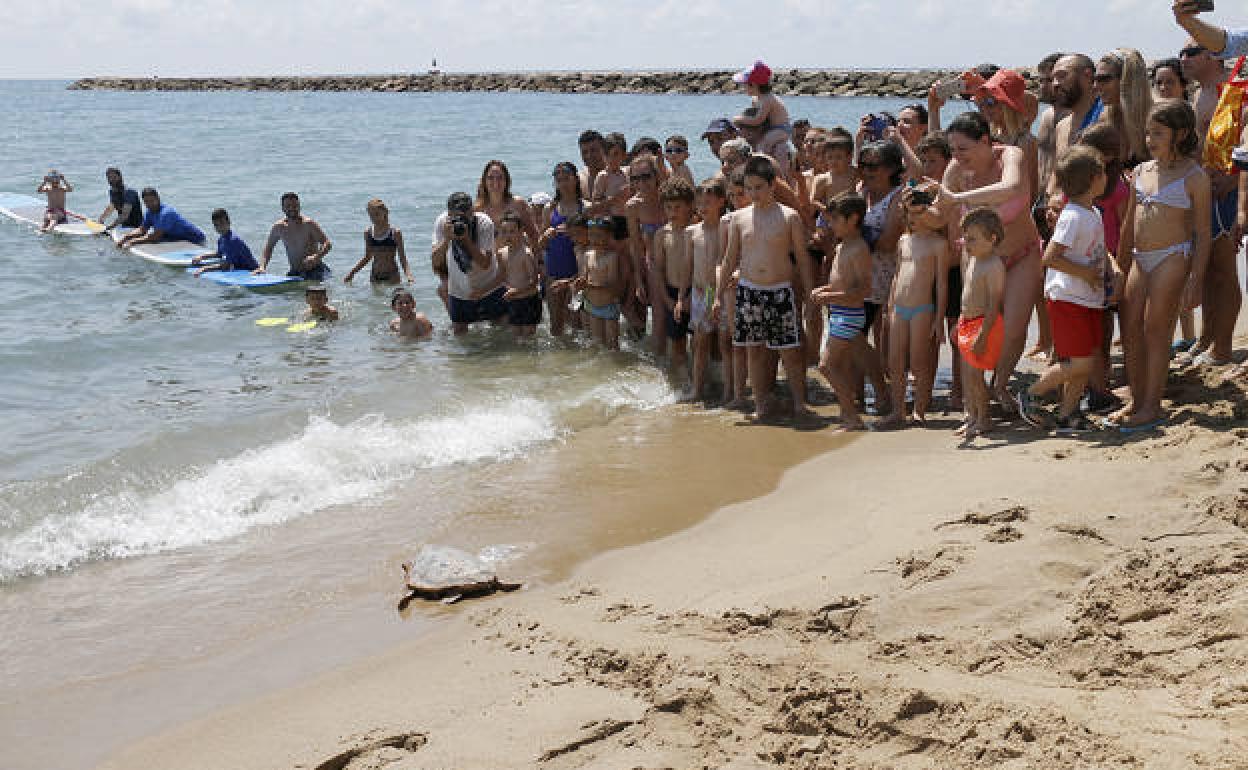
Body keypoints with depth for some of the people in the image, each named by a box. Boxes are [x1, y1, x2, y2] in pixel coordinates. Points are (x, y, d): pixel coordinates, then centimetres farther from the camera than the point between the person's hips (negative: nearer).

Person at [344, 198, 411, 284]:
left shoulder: (395, 233, -8)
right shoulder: (368, 233, 4)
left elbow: (402, 257, -6)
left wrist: (408, 274, -23)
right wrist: (351, 273, 12)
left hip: (391, 277, -4)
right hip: (374, 277, 4)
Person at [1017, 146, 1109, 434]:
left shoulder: (1094, 213, 11)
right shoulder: (1073, 216, -18)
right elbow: (1050, 258, -24)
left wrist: (1110, 269, 8)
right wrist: (1085, 273, -17)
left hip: (1089, 299, 9)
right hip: (1067, 299, -9)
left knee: (1089, 357, 8)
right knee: (1080, 362, -8)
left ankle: (1067, 415, 15)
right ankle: (1029, 395, 8)